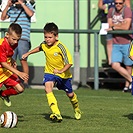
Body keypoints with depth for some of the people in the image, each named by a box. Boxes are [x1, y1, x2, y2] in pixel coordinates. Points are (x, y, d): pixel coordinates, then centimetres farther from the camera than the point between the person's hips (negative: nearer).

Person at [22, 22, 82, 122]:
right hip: (50, 72, 3)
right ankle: (57, 114, -37)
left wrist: (61, 71, -40)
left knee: (70, 94, 14)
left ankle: (77, 110, 49)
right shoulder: (44, 45, -10)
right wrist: (28, 53, 17)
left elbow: (69, 63, -28)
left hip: (63, 73, -3)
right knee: (48, 87, -27)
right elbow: (39, 48, 17)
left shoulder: (61, 47, -27)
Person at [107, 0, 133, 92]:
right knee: (115, 65, -9)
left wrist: (113, 27, -8)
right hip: (116, 44, 4)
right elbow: (110, 25, 4)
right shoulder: (111, 11, 7)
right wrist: (121, 24, -9)